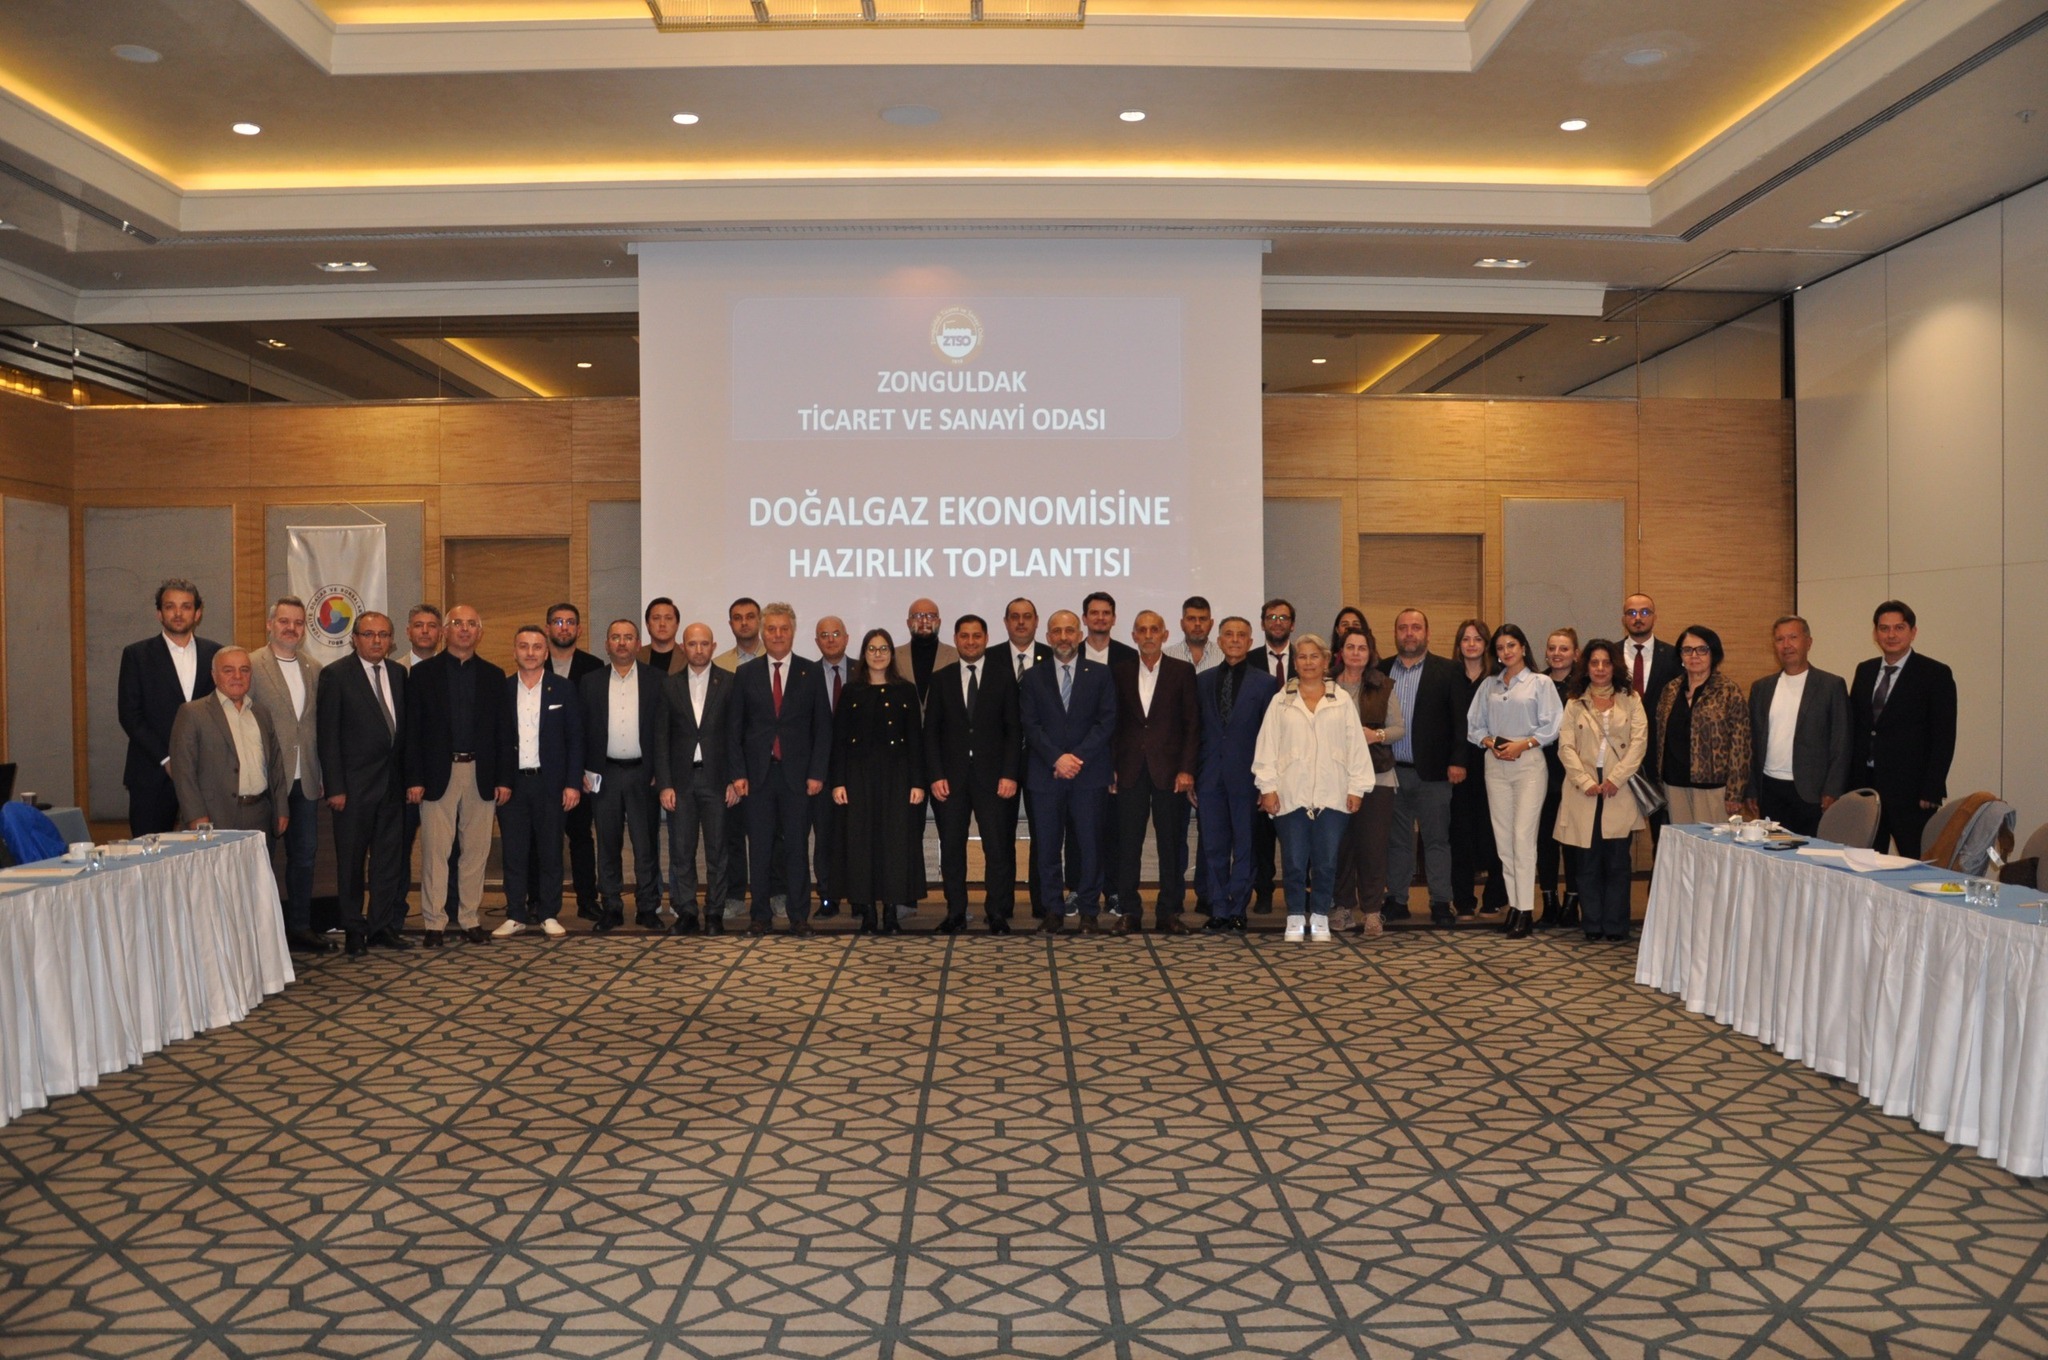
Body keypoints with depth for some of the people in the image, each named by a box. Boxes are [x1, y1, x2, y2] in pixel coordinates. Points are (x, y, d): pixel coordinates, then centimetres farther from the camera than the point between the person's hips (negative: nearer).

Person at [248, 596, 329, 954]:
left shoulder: (314, 670, 11)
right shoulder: (251, 666, -6)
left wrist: (324, 773, 6)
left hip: (306, 780, 5)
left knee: (304, 854, 11)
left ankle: (299, 927, 21)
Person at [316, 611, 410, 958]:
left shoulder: (399, 674, 10)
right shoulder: (336, 675, -5)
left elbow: (404, 729, 11)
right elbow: (328, 736, -7)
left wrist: (410, 778, 5)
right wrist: (335, 787, -12)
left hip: (393, 782, 5)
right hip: (355, 784, -4)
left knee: (390, 857, 9)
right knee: (351, 860, 5)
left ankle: (383, 925, 19)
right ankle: (354, 931, 15)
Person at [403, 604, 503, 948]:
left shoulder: (494, 676, 10)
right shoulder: (424, 672, 4)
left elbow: (501, 730, 8)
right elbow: (413, 730, 0)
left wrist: (502, 778, 1)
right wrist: (414, 779, -7)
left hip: (480, 774, 2)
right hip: (438, 774, -2)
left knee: (476, 850, 6)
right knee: (435, 851, -1)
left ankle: (469, 919, 15)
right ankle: (434, 923, 7)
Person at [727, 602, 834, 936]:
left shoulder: (811, 672, 6)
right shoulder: (746, 673, 8)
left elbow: (822, 726, 4)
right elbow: (733, 727, 7)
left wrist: (817, 772, -4)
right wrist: (738, 773, -2)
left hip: (797, 773, -1)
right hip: (758, 773, 1)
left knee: (797, 846, 1)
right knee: (759, 846, 3)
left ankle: (799, 916, 7)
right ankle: (761, 915, 11)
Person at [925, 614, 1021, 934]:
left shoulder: (1004, 676, 4)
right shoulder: (941, 678, 8)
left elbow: (1014, 729, 2)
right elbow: (931, 731, 6)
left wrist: (1010, 774, -7)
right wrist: (935, 775, -4)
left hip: (992, 775, -1)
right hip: (951, 776, 2)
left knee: (998, 847, -1)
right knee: (951, 847, 4)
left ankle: (997, 914, 7)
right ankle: (955, 913, 11)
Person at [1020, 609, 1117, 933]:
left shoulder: (1100, 674, 7)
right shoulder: (1033, 677, 8)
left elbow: (1106, 722, -1)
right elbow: (1030, 726, 1)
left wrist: (1078, 757, -11)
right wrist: (1057, 758, -12)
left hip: (1089, 773, -1)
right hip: (1045, 774, 1)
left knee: (1089, 844, 1)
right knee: (1047, 846, 2)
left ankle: (1089, 911, 10)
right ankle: (1053, 911, 10)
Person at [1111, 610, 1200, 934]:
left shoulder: (1182, 671, 3)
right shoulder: (1120, 671, 9)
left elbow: (1192, 723, 1)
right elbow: (1113, 722, 9)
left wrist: (1186, 769, -7)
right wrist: (1111, 768, 1)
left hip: (1169, 770, -1)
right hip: (1130, 770, 2)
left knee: (1172, 844, 3)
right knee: (1127, 844, 3)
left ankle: (1168, 913, 10)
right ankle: (1130, 912, 11)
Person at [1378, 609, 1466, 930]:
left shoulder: (1447, 671, 2)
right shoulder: (1381, 671, 9)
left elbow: (1460, 719, -2)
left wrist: (1457, 761, -9)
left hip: (1431, 771, -2)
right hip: (1391, 770, 2)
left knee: (1436, 839, 2)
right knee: (1396, 839, 9)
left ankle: (1441, 903, 8)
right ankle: (1396, 900, 17)